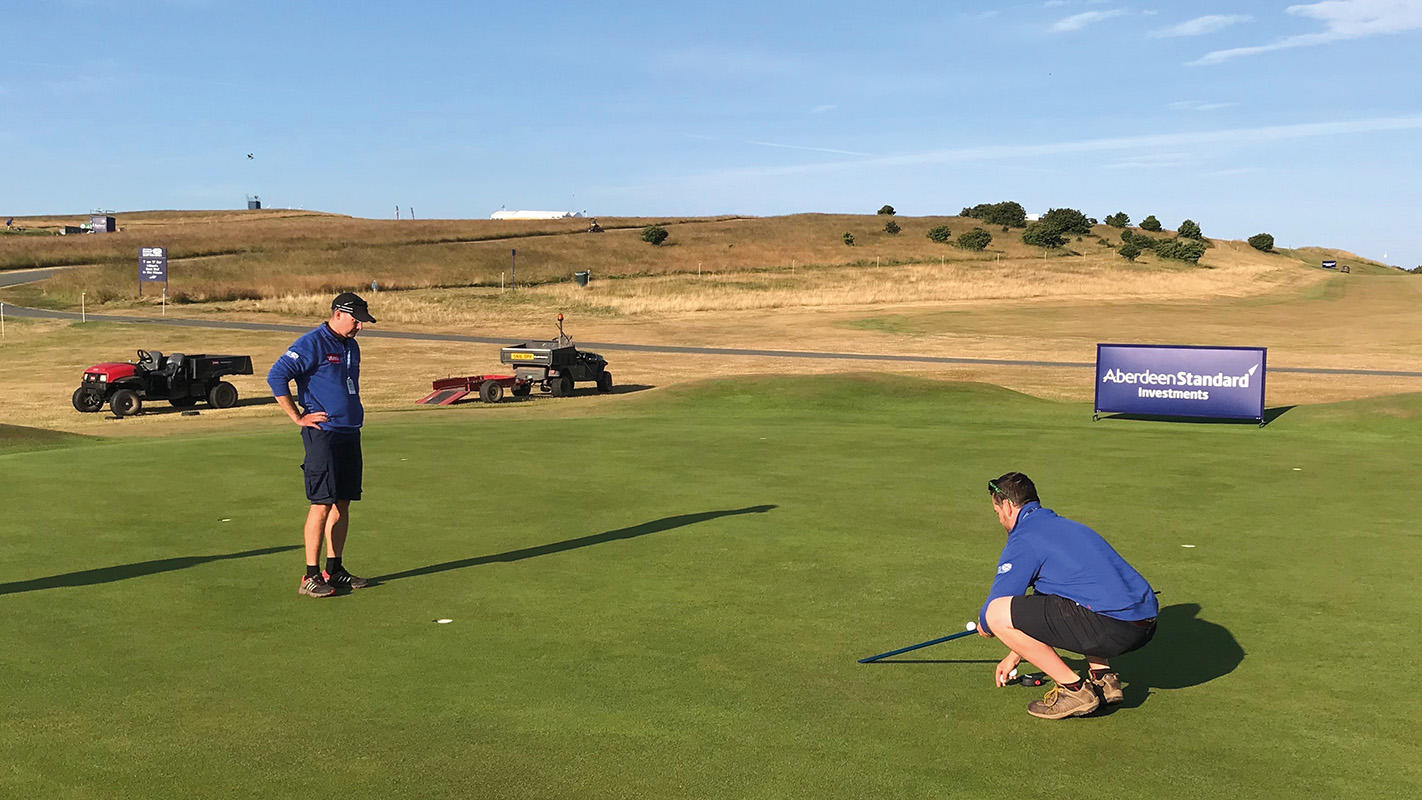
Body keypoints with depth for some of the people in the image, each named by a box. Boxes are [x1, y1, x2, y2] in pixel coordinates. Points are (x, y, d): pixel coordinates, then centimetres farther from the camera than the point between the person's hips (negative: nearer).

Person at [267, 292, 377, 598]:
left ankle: (334, 570, 18)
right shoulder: (312, 344, -10)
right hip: (322, 433, -8)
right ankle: (311, 576, -3)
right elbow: (276, 376, -15)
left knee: (342, 503, 10)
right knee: (322, 503, -9)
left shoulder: (351, 346, 17)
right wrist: (298, 417, -12)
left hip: (349, 433, 8)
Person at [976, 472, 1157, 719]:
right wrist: (1015, 656, 43)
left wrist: (984, 625, 26)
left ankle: (1074, 689, 0)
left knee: (996, 614, -10)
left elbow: (996, 606, 0)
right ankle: (1103, 678, 19)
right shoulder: (1065, 525, 27)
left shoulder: (1023, 540, -2)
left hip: (1112, 627, -10)